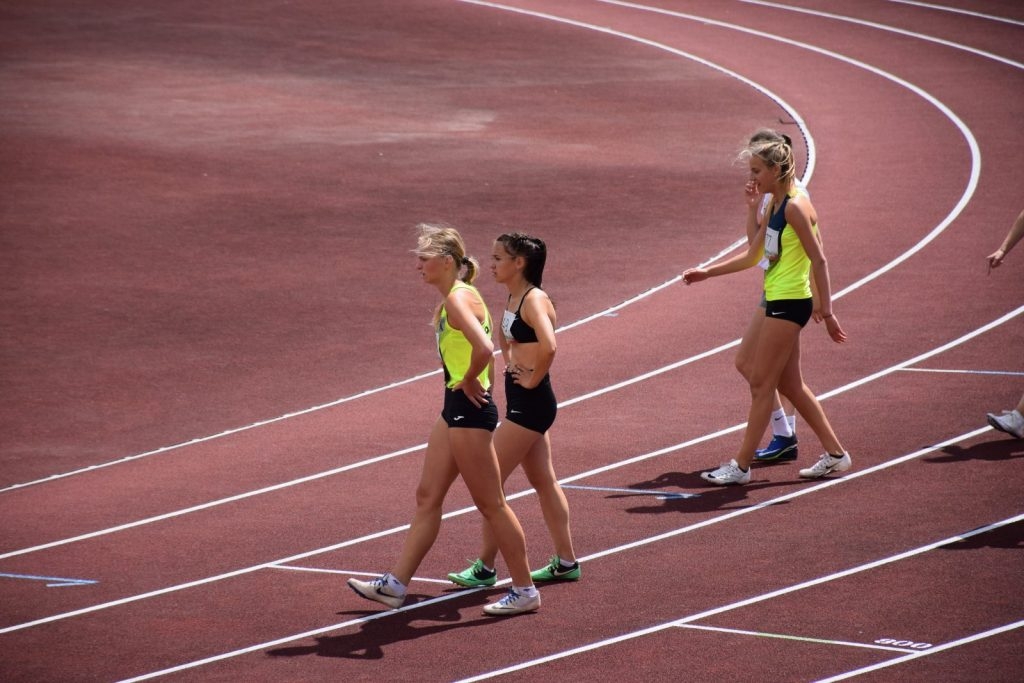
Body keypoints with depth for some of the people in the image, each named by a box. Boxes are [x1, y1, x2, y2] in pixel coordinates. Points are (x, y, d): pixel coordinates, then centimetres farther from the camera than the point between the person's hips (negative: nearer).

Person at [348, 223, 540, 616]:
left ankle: (524, 591, 7)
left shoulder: (458, 299, -18)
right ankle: (395, 585, 16)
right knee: (427, 497, 12)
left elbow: (484, 349, -34)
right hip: (456, 409, 11)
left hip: (469, 408, -11)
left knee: (490, 503, -2)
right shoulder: (452, 299, 12)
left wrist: (470, 381, -18)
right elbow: (485, 349, 26)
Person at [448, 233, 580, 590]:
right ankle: (566, 563, 23)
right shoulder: (512, 298, 9)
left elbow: (548, 346, -36)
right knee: (544, 481, 15)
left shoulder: (534, 300, -19)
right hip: (521, 401, 10)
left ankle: (485, 568, 2)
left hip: (530, 402, -10)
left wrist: (533, 379, -22)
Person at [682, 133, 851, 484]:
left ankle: (741, 465, 1)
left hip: (789, 305, -10)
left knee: (761, 384, -4)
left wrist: (826, 311, -17)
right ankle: (835, 453, 21)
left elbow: (818, 259, -17)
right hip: (778, 302, 10)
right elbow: (752, 256, 22)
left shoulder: (795, 207, -15)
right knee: (790, 385, 15)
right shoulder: (775, 207, 14)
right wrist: (707, 272, 19)